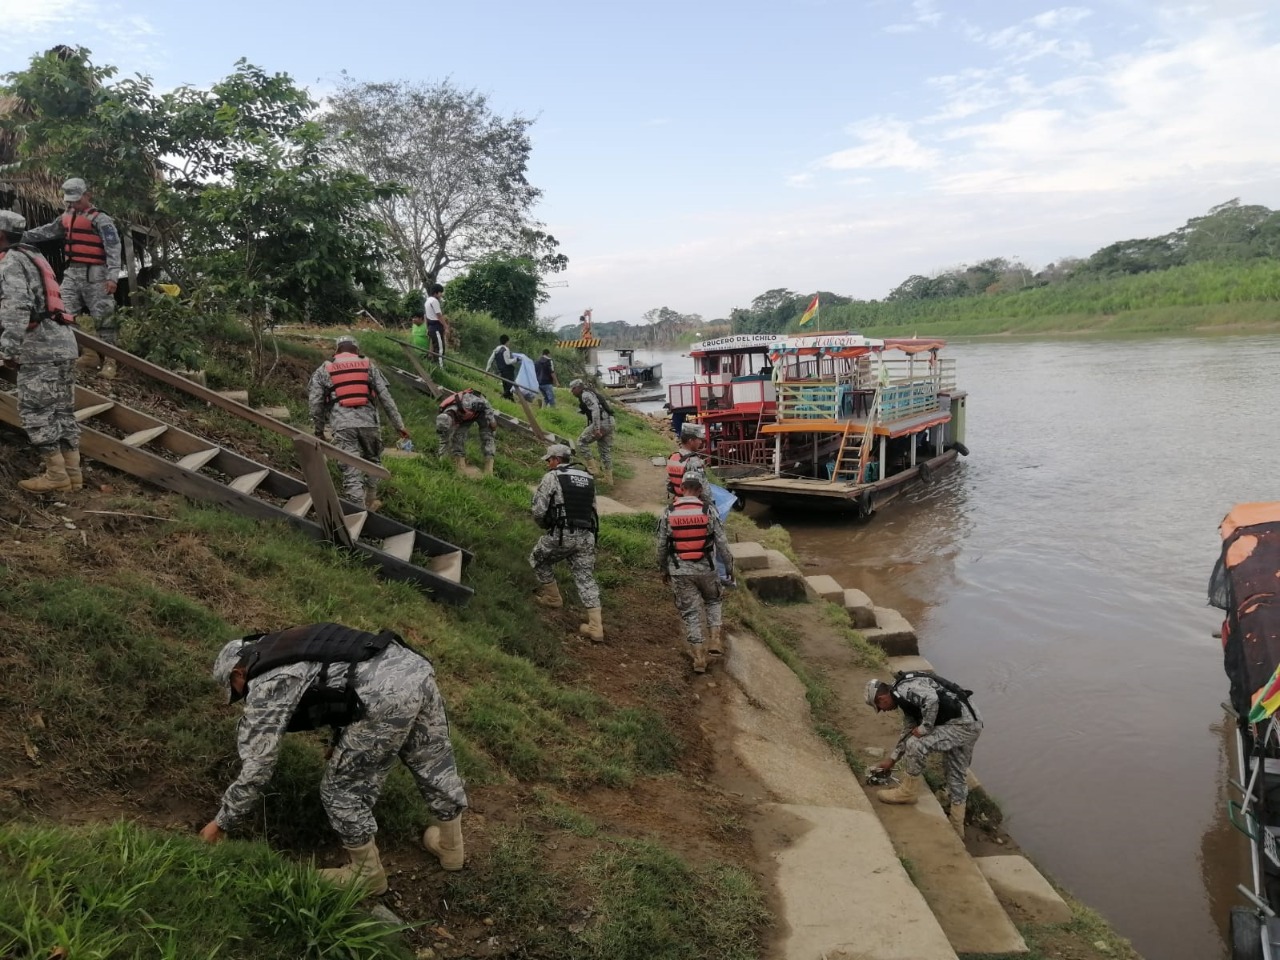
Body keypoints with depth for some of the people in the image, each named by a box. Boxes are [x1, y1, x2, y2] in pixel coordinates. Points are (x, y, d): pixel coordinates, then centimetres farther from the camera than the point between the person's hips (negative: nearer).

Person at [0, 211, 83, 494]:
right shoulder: (32, 256, 23)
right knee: (63, 409, 8)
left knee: (35, 411, -5)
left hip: (40, 347, -9)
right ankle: (73, 473, 10)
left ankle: (57, 476, -4)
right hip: (61, 342, 9)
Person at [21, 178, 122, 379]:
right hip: (72, 272, 8)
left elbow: (113, 248, -15)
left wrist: (112, 276, -23)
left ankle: (108, 361, 0)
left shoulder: (100, 219, -8)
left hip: (94, 274, -8)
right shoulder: (66, 218, 15)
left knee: (103, 317, -5)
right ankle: (90, 355, 8)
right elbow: (46, 231, 26)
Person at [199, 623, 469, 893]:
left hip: (387, 695, -9)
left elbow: (256, 768, 9)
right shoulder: (289, 648, 32)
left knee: (342, 789, 12)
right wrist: (342, 740, 44)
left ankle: (367, 872, 29)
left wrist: (222, 823, 23)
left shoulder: (265, 687, 8)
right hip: (416, 667, 9)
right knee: (433, 762, 26)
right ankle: (449, 845, 47)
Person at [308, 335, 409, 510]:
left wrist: (319, 430, 22)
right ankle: (370, 501, 31)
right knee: (372, 461, 24)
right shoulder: (369, 365, 16)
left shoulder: (324, 370, 16)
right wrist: (398, 425, 12)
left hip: (342, 425, -1)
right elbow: (386, 397, 10)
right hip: (369, 422, 1)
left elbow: (315, 402, 11)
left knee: (352, 471, -2)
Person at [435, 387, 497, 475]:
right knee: (458, 436, -13)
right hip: (466, 416, 4)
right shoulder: (445, 419, -26)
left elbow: (485, 404, -28)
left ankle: (489, 465, -13)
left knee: (486, 435, -14)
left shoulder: (464, 403, -45)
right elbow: (443, 440, -13)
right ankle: (460, 460, -6)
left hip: (481, 409, -4)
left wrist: (492, 420, -21)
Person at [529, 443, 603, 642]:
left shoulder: (552, 477, -1)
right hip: (586, 535, 5)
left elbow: (539, 510, -4)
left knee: (538, 560, 22)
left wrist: (545, 525, 16)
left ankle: (552, 598, 32)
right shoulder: (588, 478, 17)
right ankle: (596, 627, -1)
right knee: (586, 578, 6)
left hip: (562, 534, -5)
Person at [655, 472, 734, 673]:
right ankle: (715, 639, 12)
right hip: (706, 568, 0)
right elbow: (722, 543, -3)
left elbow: (661, 545, 1)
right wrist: (729, 566, 10)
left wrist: (663, 570, 15)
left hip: (680, 571, 0)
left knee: (690, 612, 9)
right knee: (713, 601, 25)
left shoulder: (668, 513, -5)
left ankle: (698, 656, 9)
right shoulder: (709, 512, -7)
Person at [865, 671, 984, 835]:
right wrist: (892, 759, 34)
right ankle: (956, 826, 29)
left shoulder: (903, 688, -14)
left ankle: (909, 791, 6)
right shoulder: (905, 698, 18)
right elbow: (908, 731, 28)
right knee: (957, 775, 18)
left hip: (962, 724, -11)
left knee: (916, 745, -12)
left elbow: (931, 698, -32)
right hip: (971, 723, 11)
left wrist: (925, 728, -18)